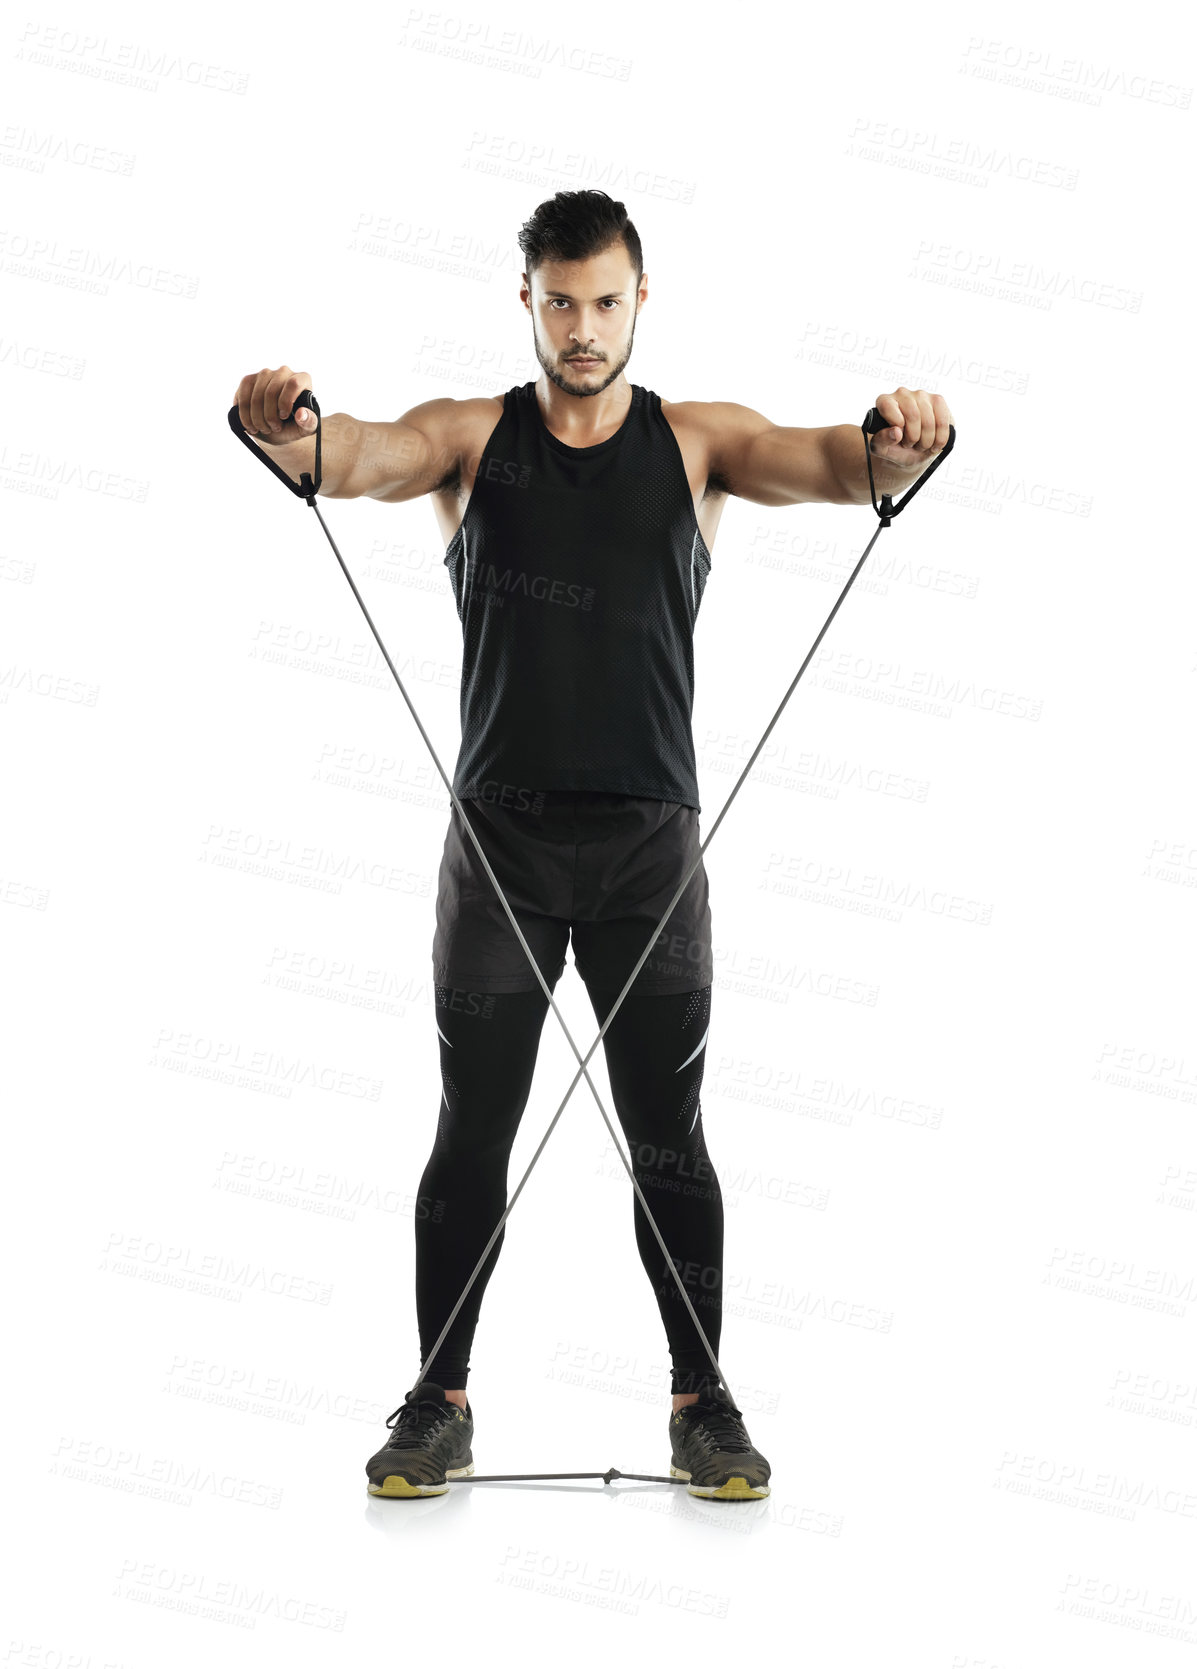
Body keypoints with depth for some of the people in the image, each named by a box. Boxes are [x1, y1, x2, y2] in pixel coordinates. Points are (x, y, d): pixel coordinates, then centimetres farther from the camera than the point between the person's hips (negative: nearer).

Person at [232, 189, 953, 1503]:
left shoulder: (696, 442, 5)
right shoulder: (470, 437, 5)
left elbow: (825, 463, -13)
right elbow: (358, 459, -16)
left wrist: (900, 443, -38)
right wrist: (288, 429, -41)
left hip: (650, 840, 0)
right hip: (500, 839, 0)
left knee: (668, 1138, 7)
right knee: (472, 1135, 6)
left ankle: (701, 1401, 19)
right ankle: (439, 1401, 18)